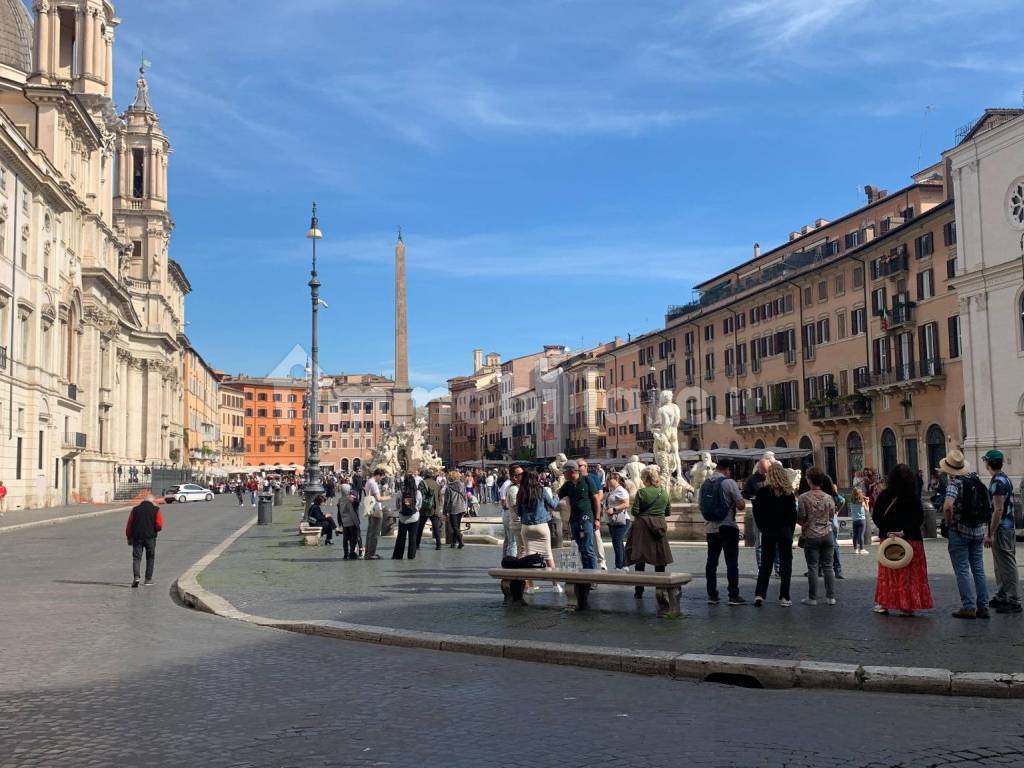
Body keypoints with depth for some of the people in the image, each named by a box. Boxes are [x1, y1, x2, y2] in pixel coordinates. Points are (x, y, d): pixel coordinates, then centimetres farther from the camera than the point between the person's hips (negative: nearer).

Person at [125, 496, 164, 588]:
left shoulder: (135, 509, 10)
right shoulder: (155, 510, 4)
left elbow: (129, 525, 6)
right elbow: (159, 525, -7)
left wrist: (129, 537, 13)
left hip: (137, 537, 1)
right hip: (150, 537, -1)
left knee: (136, 558, 2)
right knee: (150, 558, 13)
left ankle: (136, 577, -19)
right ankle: (148, 579, 14)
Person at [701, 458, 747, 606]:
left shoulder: (705, 483, 6)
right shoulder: (729, 482, -11)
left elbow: (702, 506, 14)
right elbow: (741, 505, -11)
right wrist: (741, 500, 8)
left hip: (710, 528, 5)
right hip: (728, 527, -5)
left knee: (711, 562, 10)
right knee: (732, 562, 0)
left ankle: (712, 595, 11)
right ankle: (733, 596, -1)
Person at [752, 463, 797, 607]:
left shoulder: (762, 491, -6)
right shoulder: (788, 493, -3)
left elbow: (757, 513, -3)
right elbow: (793, 514, 0)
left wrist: (763, 528, 9)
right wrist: (790, 531, 8)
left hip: (768, 531, 0)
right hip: (785, 531, 0)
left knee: (765, 563, 10)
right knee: (786, 563, 6)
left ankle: (759, 594, 2)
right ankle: (784, 597, 5)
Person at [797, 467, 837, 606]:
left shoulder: (803, 498, -12)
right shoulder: (828, 498, -2)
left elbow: (800, 518, -10)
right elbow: (832, 516, 7)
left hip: (811, 536, -3)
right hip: (827, 534, 3)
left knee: (812, 567, 2)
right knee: (828, 566, 10)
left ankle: (812, 598, 6)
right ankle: (831, 597, 11)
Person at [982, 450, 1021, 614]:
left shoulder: (998, 482, -17)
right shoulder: (1004, 479, 15)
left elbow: (998, 510, -21)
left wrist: (990, 534, -19)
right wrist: (990, 531, 23)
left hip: (1002, 530, -10)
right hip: (1008, 527, 10)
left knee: (1007, 565, -7)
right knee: (1000, 565, 16)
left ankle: (1014, 601, -4)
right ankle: (1001, 597, 23)